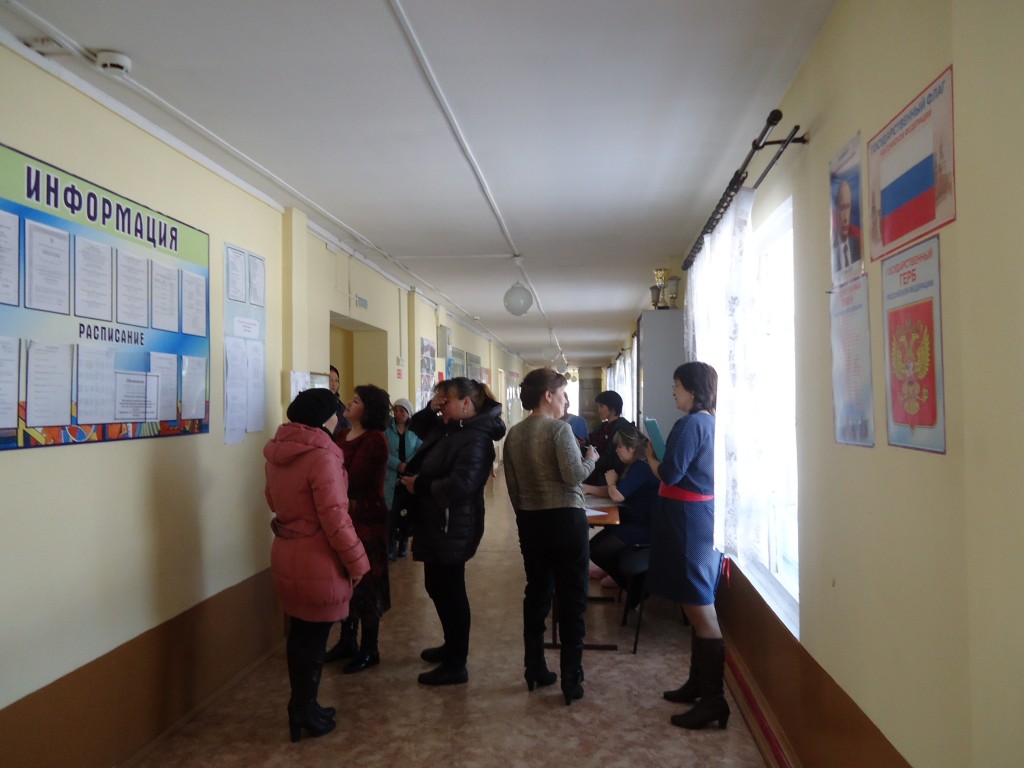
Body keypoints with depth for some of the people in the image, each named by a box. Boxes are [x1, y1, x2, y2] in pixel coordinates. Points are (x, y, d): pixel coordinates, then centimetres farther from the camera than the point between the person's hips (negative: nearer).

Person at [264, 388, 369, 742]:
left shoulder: (277, 452, 5)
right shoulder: (321, 456, -22)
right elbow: (335, 518, -22)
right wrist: (357, 562, -12)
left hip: (286, 556, 8)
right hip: (319, 562, -8)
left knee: (300, 633, 19)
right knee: (314, 637, 7)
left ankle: (301, 708, 32)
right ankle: (305, 713, 20)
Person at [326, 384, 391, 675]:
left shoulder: (375, 440, -15)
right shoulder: (341, 435, 10)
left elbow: (352, 481, -21)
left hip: (366, 519, -7)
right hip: (342, 517, 7)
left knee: (365, 584, 3)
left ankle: (369, 650, 16)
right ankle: (347, 641, 31)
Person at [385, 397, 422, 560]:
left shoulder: (415, 430, 5)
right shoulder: (386, 429, 0)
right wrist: (398, 465, -23)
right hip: (391, 477, -2)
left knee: (407, 512, 9)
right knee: (391, 512, -7)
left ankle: (403, 543, 26)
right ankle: (392, 545, 6)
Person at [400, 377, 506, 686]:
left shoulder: (475, 439, -21)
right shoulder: (447, 429, 10)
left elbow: (460, 485, -32)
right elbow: (415, 426, 26)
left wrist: (420, 485, -19)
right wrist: (430, 408, 4)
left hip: (452, 528, -10)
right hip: (437, 524, 10)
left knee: (450, 591, -1)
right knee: (438, 588, 21)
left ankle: (456, 665, 11)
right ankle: (452, 646, 38)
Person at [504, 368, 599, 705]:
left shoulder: (513, 434, 5)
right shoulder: (559, 428, -14)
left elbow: (512, 486, 8)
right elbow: (574, 475, -21)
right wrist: (591, 458, -2)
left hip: (530, 521, 6)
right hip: (565, 519, -6)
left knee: (536, 592, 15)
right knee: (572, 598, 2)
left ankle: (534, 670, 23)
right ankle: (571, 679, 6)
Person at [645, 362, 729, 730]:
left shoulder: (689, 425, -16)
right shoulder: (709, 423, 12)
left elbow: (670, 474, -18)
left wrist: (648, 454, -1)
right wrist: (659, 455, 8)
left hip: (686, 519, -10)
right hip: (702, 515, 10)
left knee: (699, 607, -6)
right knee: (699, 606, 16)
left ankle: (713, 700, 0)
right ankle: (698, 684, 27)